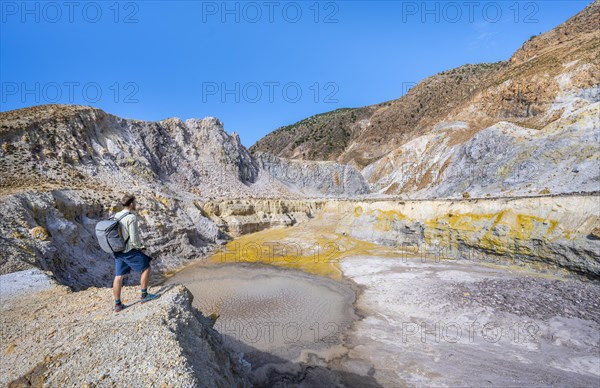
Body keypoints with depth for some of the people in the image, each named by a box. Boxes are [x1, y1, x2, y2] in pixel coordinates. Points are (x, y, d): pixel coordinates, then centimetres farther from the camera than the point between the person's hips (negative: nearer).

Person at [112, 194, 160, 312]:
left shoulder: (116, 216, 8)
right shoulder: (131, 217, -17)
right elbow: (134, 238, -21)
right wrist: (139, 247, -3)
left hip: (118, 251, 8)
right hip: (130, 251, -8)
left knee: (118, 277, 11)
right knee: (146, 268, 7)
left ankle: (117, 304, 20)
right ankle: (144, 295, 13)